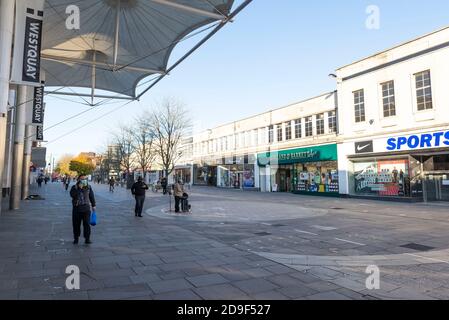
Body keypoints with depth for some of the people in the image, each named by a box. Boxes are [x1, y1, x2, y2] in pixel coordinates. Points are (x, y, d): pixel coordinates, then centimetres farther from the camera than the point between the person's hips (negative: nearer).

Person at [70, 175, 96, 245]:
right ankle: (76, 238, 23)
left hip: (86, 208, 0)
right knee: (76, 224, 8)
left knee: (87, 224, -3)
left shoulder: (88, 187, 3)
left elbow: (92, 196, 11)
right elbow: (72, 195, -20)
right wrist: (78, 188, -26)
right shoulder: (74, 188, -1)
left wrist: (93, 205, 14)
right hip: (77, 208, 0)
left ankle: (87, 239, 2)